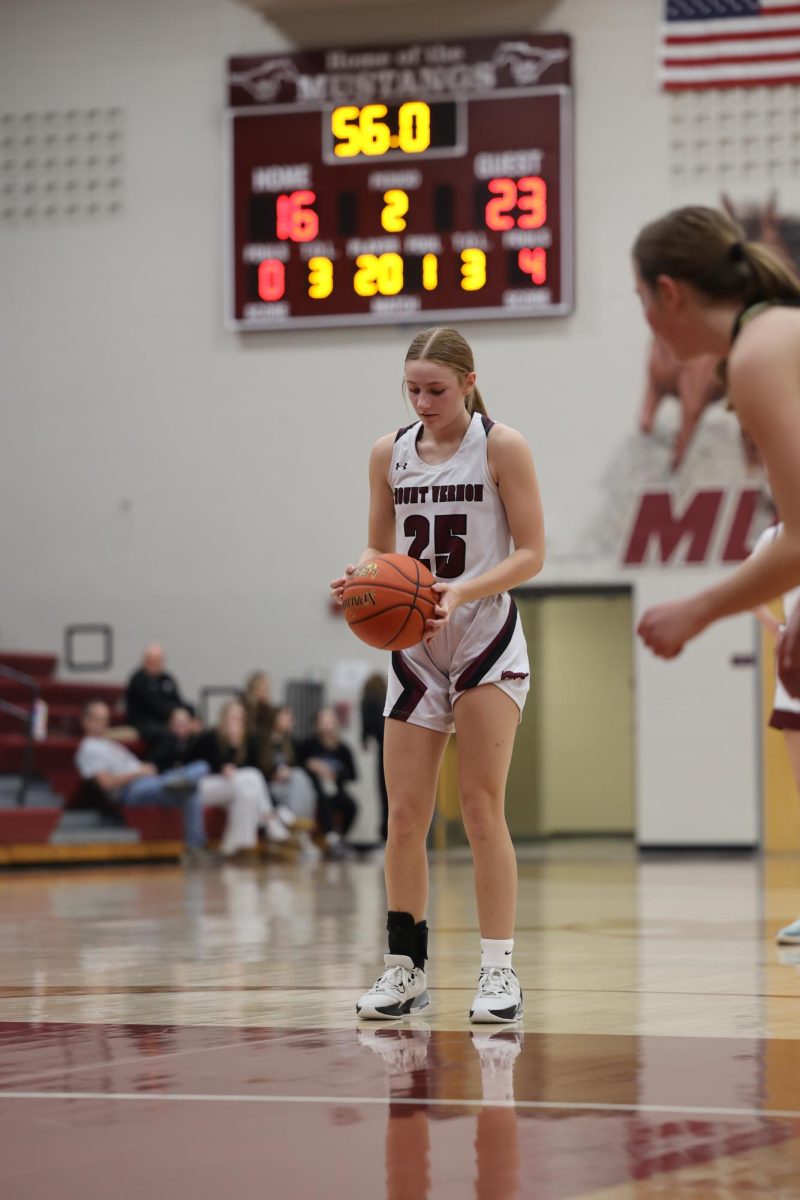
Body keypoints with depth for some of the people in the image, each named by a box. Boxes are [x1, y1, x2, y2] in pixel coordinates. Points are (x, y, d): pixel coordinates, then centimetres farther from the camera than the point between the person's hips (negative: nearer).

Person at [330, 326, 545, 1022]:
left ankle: (499, 971, -3)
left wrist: (461, 591, -24)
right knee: (405, 815, 2)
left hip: (486, 642, -4)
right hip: (414, 649, 4)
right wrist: (361, 576, -10)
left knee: (482, 808, -6)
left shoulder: (501, 447, -7)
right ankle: (406, 969, 11)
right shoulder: (390, 454, 5)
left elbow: (531, 552, -9)